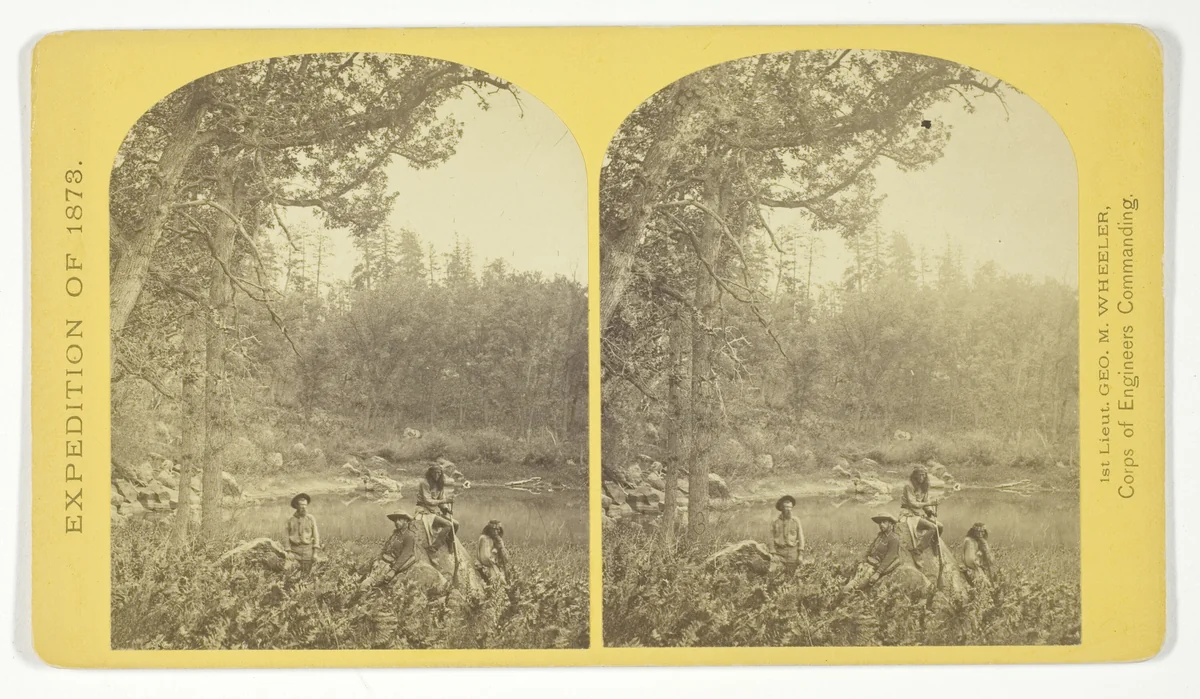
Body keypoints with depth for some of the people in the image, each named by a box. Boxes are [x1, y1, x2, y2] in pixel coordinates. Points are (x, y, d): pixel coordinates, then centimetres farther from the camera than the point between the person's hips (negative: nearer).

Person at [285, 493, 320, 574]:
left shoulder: (311, 519, 2)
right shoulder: (290, 519, 4)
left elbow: (315, 535, 2)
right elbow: (288, 536, 6)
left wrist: (315, 552, -3)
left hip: (307, 549, -1)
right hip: (295, 549, 1)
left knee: (306, 573, -3)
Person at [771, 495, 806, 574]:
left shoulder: (796, 521, 4)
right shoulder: (775, 522, 4)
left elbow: (800, 537, 5)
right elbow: (772, 538, 6)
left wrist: (800, 555, 1)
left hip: (793, 552, 0)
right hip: (779, 551, 0)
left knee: (791, 574, -2)